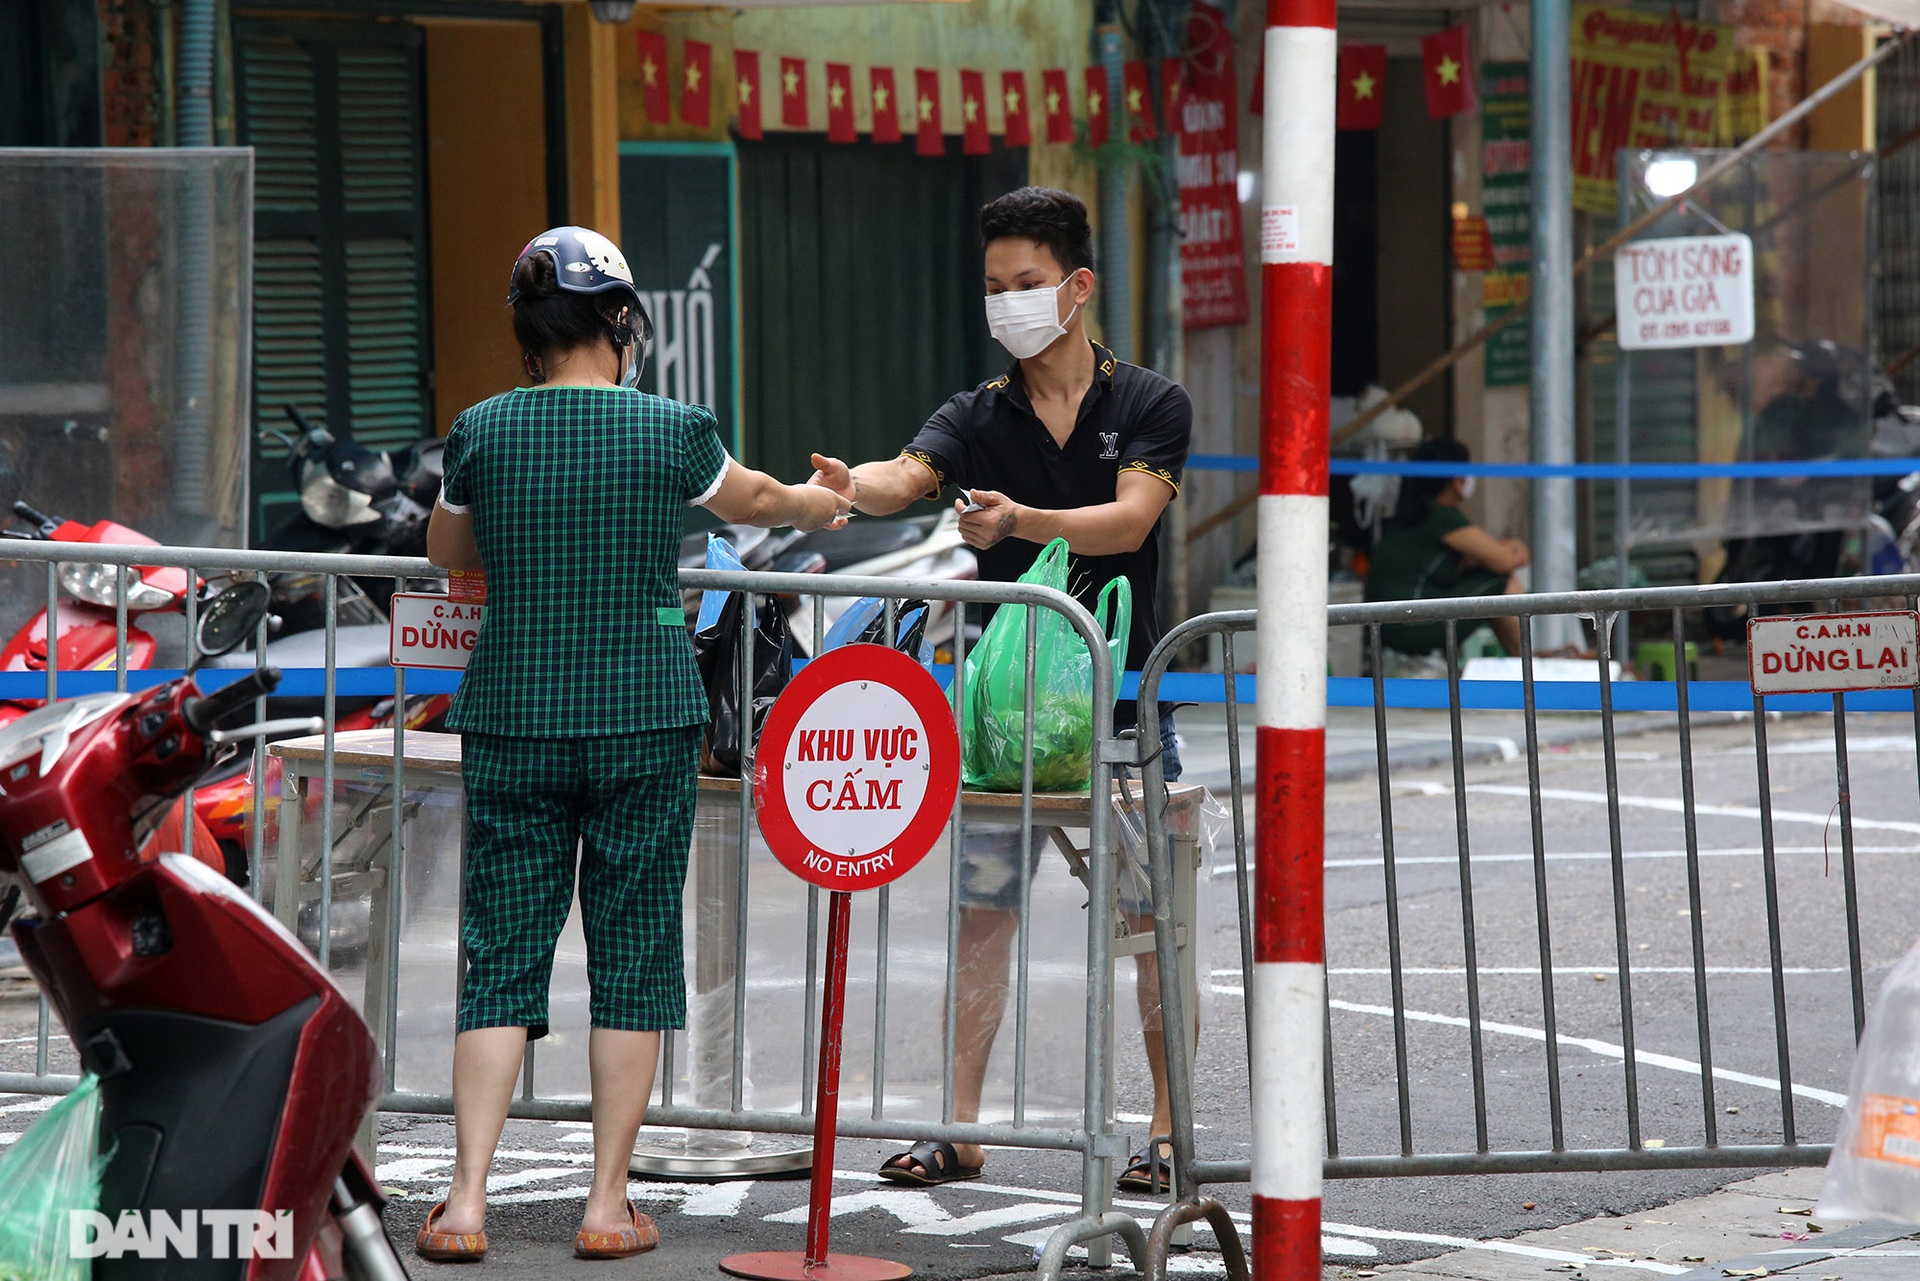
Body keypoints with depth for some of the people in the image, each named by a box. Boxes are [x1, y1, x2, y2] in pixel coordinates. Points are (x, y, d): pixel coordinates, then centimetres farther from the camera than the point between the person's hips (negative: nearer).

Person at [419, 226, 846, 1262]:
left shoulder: (481, 432, -1)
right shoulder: (669, 432, -4)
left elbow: (445, 552, 17)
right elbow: (757, 498, 17)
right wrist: (825, 505, 39)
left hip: (511, 721, 1)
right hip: (645, 723, -1)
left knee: (502, 954, 5)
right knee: (632, 954, 7)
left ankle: (467, 1201, -1)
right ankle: (609, 1205, 9)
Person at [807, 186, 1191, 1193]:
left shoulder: (1150, 407, -1)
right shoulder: (979, 417, 5)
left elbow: (1130, 518, -18)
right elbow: (907, 476, -15)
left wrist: (1018, 521, -36)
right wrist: (848, 487, -39)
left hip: (1123, 696, -2)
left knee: (1153, 918, 1)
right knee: (982, 912, 3)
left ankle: (1167, 1130, 10)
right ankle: (959, 1128, 9)